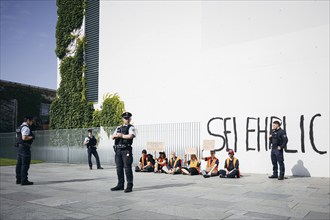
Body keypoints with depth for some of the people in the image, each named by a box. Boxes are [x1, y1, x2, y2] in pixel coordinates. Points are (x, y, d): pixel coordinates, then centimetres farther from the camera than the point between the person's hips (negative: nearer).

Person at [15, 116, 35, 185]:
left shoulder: (19, 128, 18)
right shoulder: (26, 128, -14)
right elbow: (24, 138, -25)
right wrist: (31, 137, -10)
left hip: (19, 147, 10)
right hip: (25, 148, -10)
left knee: (19, 164, 12)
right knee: (25, 164, -8)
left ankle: (18, 179, 18)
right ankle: (24, 180, -8)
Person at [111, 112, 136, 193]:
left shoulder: (131, 128, 3)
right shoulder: (119, 128, 21)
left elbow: (130, 136, -16)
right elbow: (113, 137, 13)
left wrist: (121, 135, -6)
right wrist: (116, 135, -10)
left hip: (126, 150, -6)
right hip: (118, 149, 6)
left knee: (127, 168, -7)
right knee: (119, 168, 9)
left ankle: (129, 186, -2)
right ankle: (120, 185, 19)